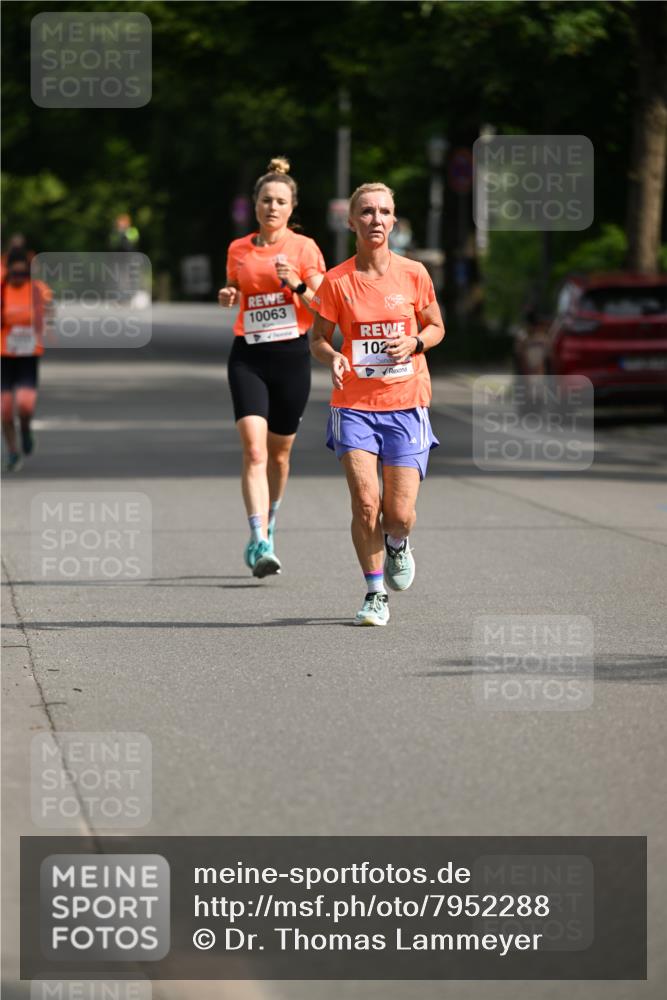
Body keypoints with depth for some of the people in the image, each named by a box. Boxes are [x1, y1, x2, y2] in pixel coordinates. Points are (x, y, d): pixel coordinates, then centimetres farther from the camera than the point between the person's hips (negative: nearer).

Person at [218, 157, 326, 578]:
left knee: (278, 452, 10)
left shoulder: (304, 248, 1)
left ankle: (267, 532, 33)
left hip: (291, 355, -1)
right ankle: (260, 543, -23)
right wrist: (228, 296, 3)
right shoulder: (238, 250, 8)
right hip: (248, 357, 1)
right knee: (254, 448, -16)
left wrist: (298, 285, -19)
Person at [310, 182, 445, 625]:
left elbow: (437, 328, 11)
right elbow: (318, 339, 6)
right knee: (365, 502, -12)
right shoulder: (337, 281, -3)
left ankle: (397, 544, 33)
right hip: (355, 403, 0)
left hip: (406, 405, 0)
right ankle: (375, 593, 5)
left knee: (399, 513, -4)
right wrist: (332, 358, -16)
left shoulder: (413, 274, -1)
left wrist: (414, 343, -10)